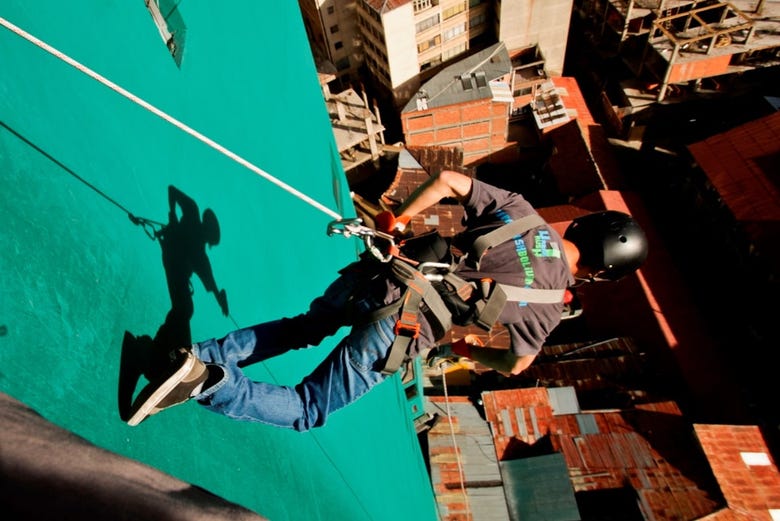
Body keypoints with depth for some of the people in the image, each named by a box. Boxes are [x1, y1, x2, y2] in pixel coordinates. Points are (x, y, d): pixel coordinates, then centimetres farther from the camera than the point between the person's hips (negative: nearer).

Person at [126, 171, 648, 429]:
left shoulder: (519, 208, 12)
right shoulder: (551, 302, 6)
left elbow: (447, 179, 6)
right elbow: (516, 363, 13)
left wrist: (399, 218, 13)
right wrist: (469, 351, 31)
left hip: (377, 274, 5)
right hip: (394, 329, -4)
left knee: (304, 328, 31)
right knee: (307, 411, 13)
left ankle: (204, 355, 17)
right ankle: (208, 383, -7)